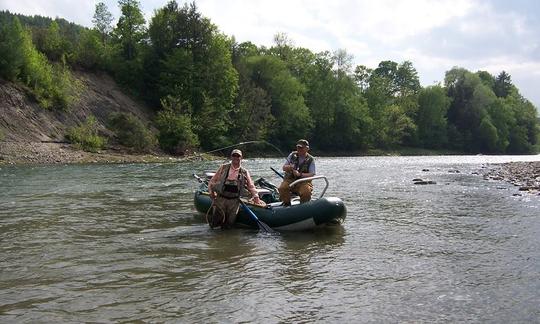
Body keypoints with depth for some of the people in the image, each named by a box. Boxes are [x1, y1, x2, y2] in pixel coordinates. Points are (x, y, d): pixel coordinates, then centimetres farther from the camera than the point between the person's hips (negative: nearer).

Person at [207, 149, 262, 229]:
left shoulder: (244, 172, 9)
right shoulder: (223, 167, 7)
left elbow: (251, 186, 10)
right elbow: (213, 181, 9)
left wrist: (256, 197, -2)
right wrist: (211, 191, -4)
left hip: (234, 201, 1)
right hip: (221, 198, -1)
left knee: (229, 223, -1)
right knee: (217, 220, -8)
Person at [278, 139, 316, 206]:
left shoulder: (310, 160, 2)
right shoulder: (292, 155, 9)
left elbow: (311, 174, -5)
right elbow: (284, 168, 10)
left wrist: (300, 174, -20)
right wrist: (289, 167, -15)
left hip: (303, 181, -2)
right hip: (290, 179, 2)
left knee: (306, 192, -32)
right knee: (282, 188, -28)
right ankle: (286, 204, -4)